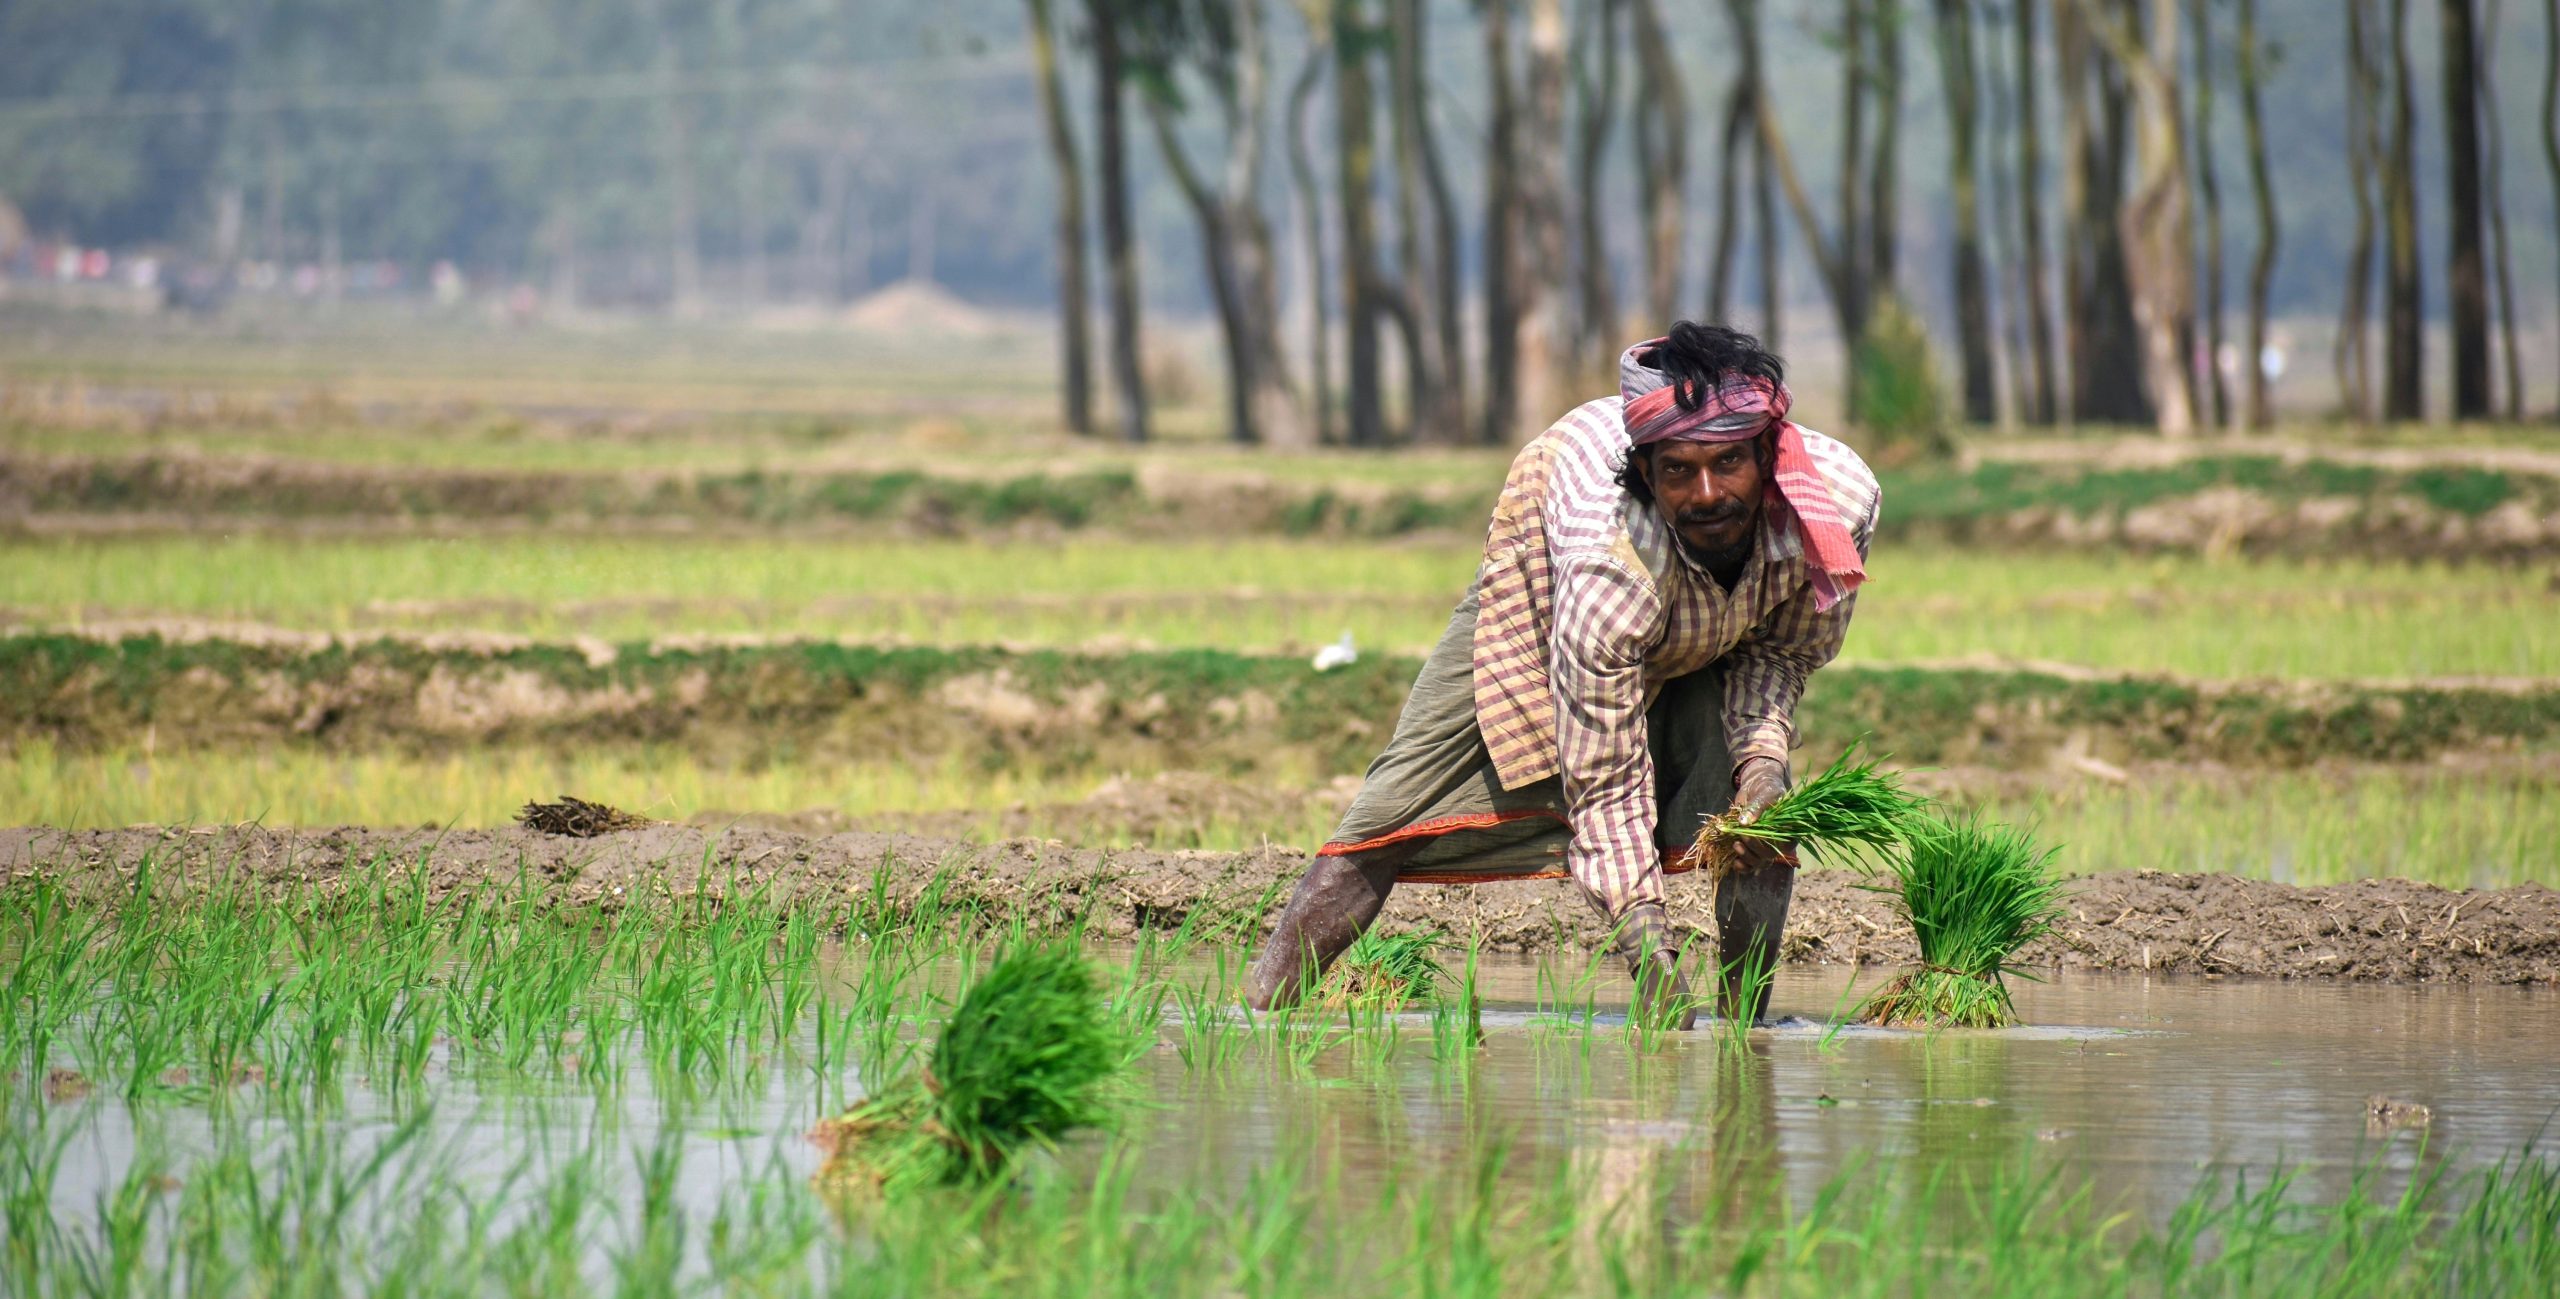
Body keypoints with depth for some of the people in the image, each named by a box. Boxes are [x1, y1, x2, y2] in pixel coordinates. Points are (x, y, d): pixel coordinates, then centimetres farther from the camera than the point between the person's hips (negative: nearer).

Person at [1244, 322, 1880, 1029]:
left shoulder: (1843, 499, -37)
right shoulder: (1609, 570, -48)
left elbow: (1781, 650, -12)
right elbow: (1606, 786, -39)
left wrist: (1762, 755, -30)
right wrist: (1647, 947, -46)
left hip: (1716, 633, 3)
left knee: (1761, 818, -20)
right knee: (1398, 814, -8)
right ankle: (1256, 1010, -3)